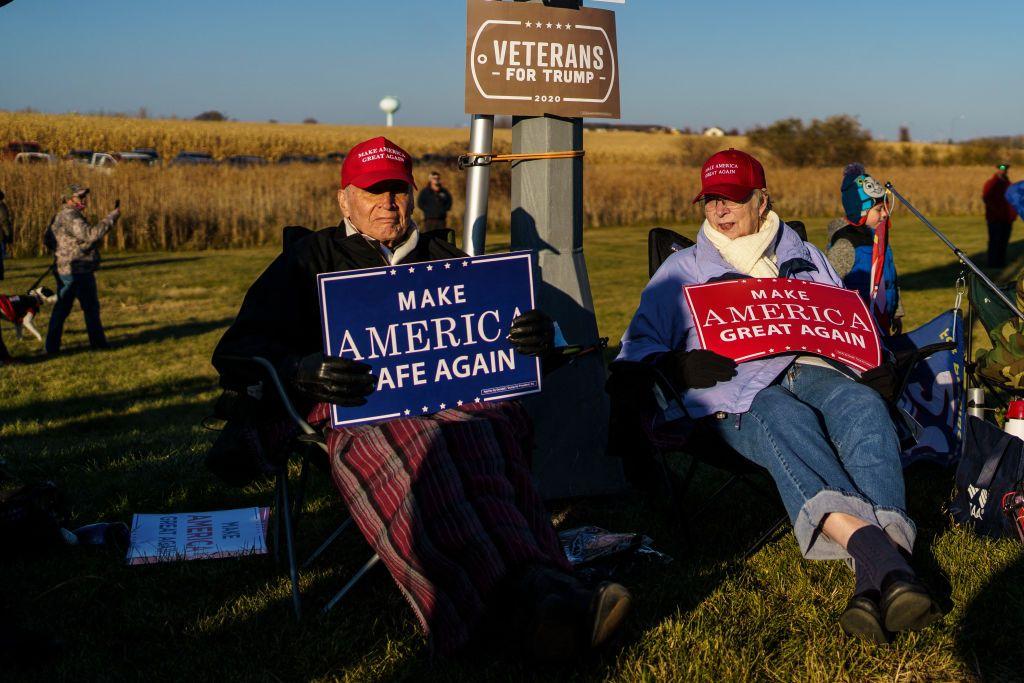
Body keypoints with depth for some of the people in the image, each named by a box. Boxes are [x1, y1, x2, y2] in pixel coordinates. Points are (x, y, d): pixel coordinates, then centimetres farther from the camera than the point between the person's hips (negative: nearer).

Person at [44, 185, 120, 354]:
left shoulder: (59, 216, 16)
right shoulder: (70, 216, -17)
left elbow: (48, 237, 26)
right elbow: (91, 235, -28)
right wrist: (112, 217, -25)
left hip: (64, 270, 10)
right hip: (79, 271, -10)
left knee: (61, 308, 11)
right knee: (91, 308, 2)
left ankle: (52, 346, 11)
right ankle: (97, 342, 10)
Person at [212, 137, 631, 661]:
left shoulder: (444, 259, 32)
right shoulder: (312, 259, 25)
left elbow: (510, 329, 24)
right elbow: (237, 350, 12)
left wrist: (538, 334, -3)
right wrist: (300, 372, -13)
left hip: (455, 393, 2)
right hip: (360, 403, -2)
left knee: (480, 430, -37)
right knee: (407, 442, -40)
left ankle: (539, 592, -59)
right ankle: (519, 598, -59)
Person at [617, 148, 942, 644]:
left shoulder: (805, 257, 32)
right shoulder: (683, 269, 24)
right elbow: (638, 345, 16)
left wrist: (876, 367, 6)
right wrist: (678, 366, -8)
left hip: (814, 371, 2)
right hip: (739, 392, -2)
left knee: (864, 407, -35)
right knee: (786, 419, -40)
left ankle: (876, 582, -54)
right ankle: (873, 547, -62)